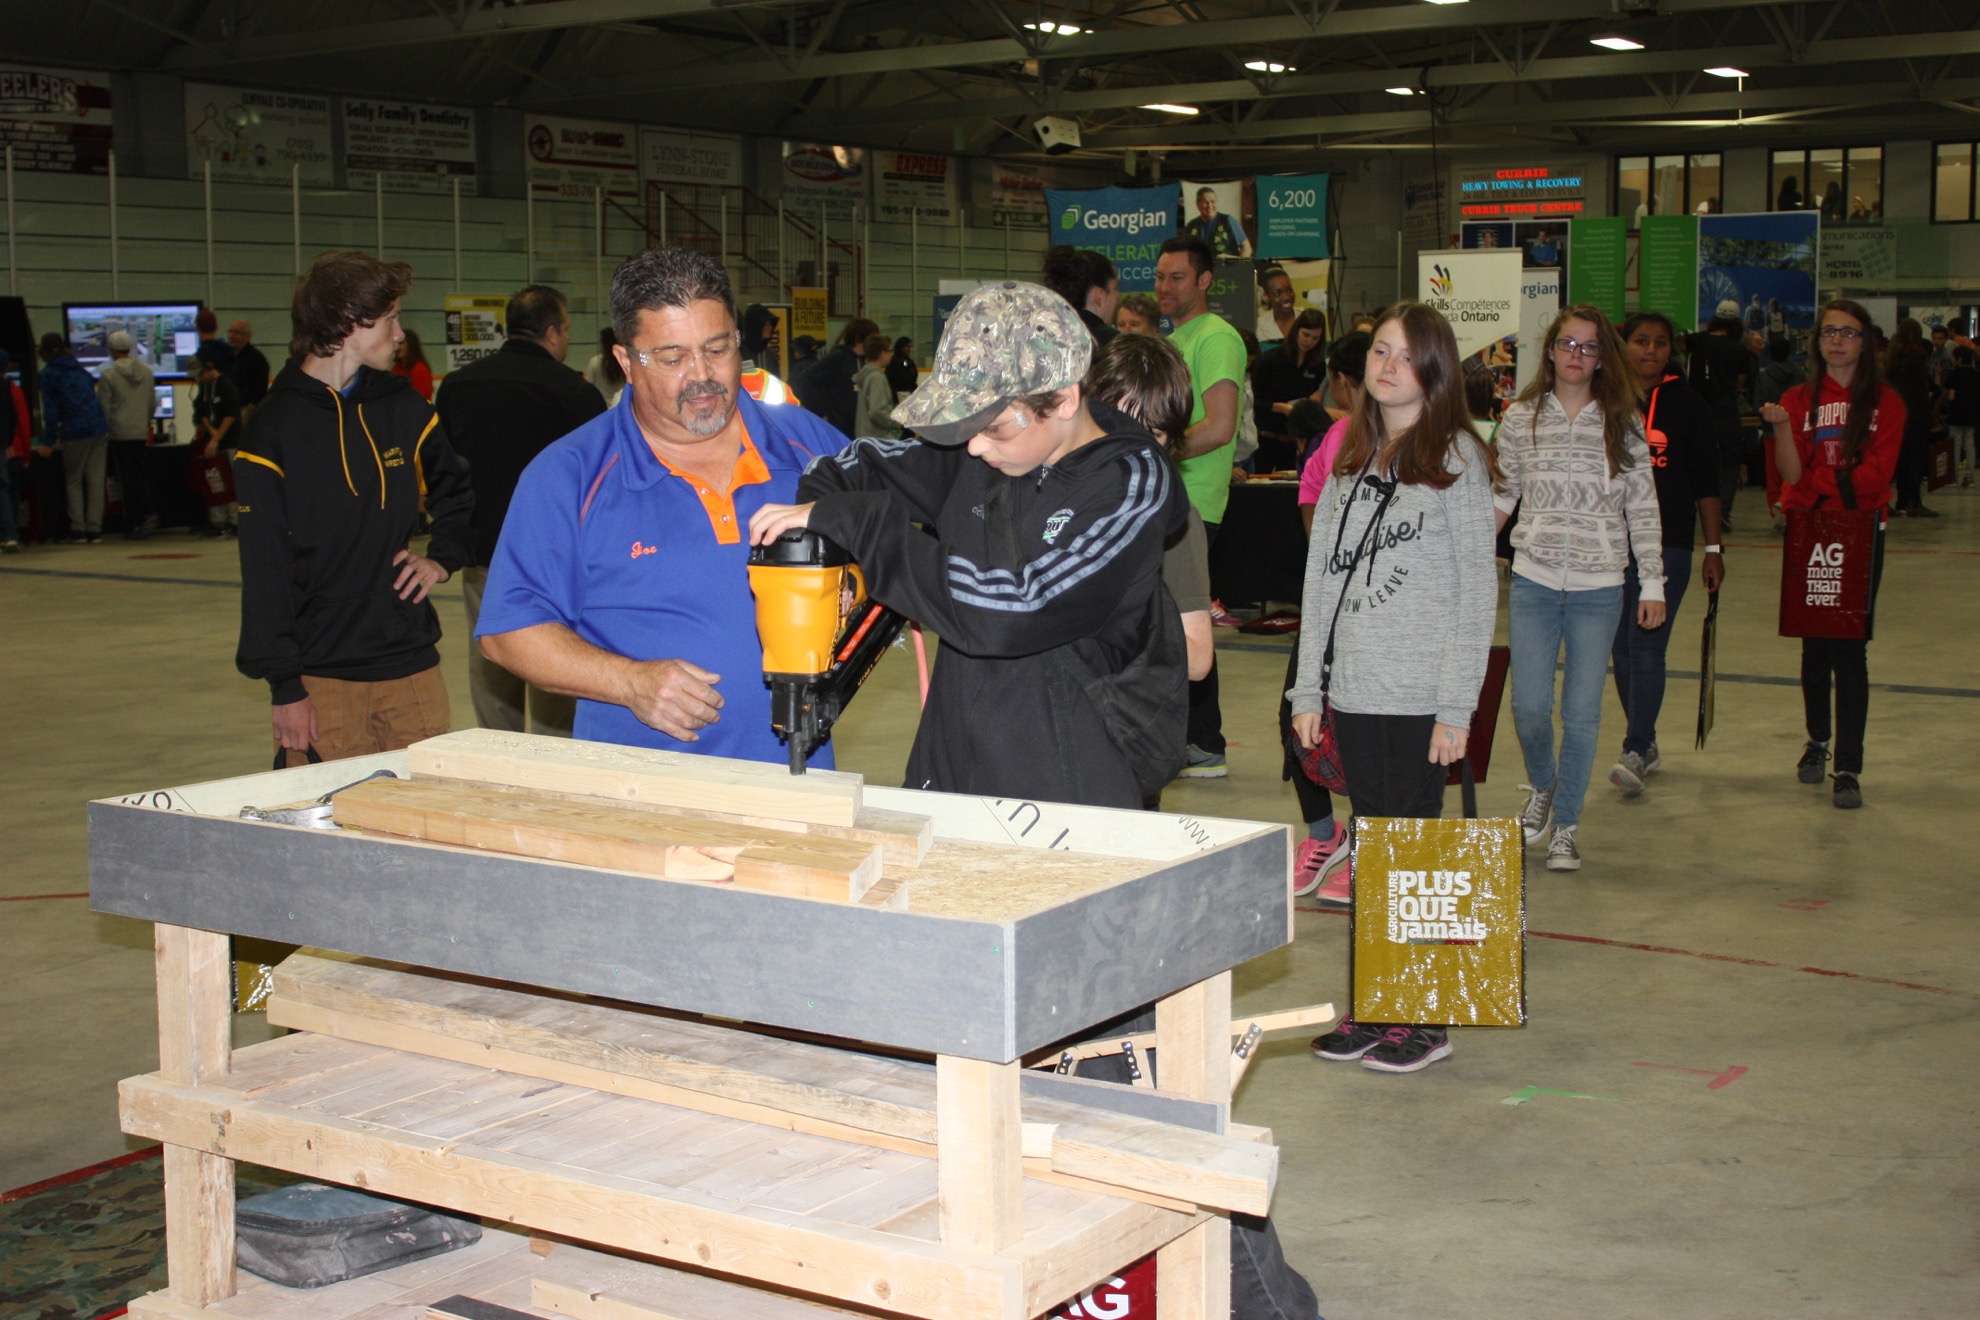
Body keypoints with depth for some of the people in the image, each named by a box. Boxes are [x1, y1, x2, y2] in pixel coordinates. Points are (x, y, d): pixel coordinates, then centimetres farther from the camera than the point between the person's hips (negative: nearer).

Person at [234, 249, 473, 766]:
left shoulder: (403, 408, 11)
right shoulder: (274, 429, -4)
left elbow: (461, 497, 26)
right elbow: (264, 573, -7)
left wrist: (442, 559, 6)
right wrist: (284, 687, -12)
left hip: (413, 667, 5)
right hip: (322, 681, -5)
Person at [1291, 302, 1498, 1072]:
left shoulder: (1456, 458, -3)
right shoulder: (1351, 457, 12)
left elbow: (1478, 587, -6)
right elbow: (1320, 576, 14)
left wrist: (1457, 706, -12)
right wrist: (1309, 688, 9)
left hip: (1420, 695, -5)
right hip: (1353, 690, 5)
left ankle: (1426, 1018, 10)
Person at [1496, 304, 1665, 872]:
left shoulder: (1623, 425, 1)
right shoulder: (1520, 419, 3)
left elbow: (1642, 510, 3)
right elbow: (1502, 495, 10)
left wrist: (1652, 583, 1)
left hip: (1599, 588, -1)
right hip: (1534, 583, 1)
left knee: (1582, 712, 2)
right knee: (1529, 707, -2)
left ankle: (1566, 826, 18)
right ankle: (1542, 785, 30)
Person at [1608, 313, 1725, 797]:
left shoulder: (1687, 405, 2)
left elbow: (1706, 482, 5)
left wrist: (1714, 548, 3)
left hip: (1668, 544, -3)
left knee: (1646, 649, -10)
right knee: (1622, 650, 9)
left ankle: (1635, 753, -13)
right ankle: (1646, 742, 24)